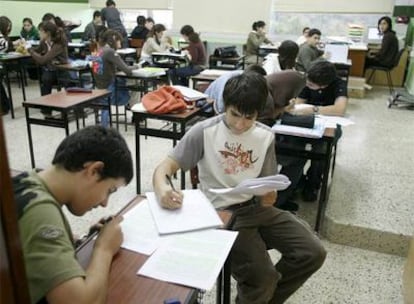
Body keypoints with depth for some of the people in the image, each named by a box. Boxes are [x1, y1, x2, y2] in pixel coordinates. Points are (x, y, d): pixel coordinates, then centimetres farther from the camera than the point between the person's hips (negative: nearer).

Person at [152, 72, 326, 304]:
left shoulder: (266, 136, 4)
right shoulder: (204, 132, -9)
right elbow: (165, 167, -12)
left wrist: (269, 195, -11)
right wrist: (162, 188, -35)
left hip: (257, 208, 5)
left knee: (314, 253, -8)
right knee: (263, 278, -22)